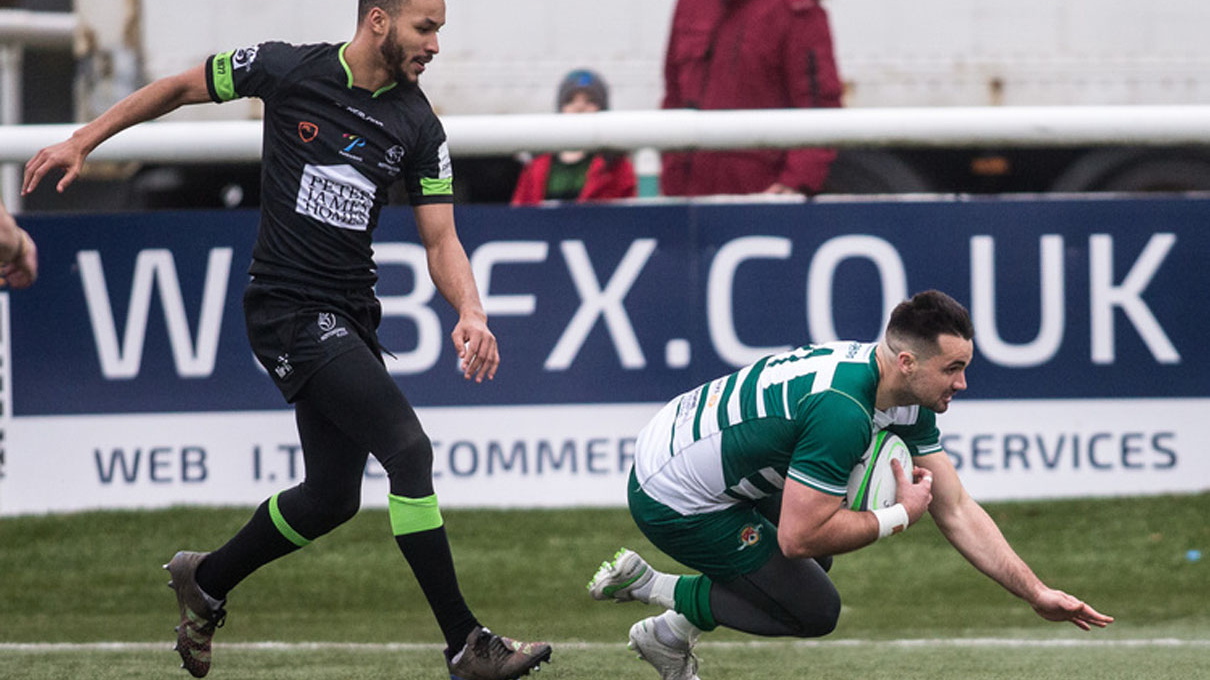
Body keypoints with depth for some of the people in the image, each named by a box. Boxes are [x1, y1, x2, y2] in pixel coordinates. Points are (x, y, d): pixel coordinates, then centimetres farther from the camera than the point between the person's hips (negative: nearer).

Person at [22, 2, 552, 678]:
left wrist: (470, 313, -17)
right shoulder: (288, 70, -9)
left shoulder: (418, 127, 2)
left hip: (352, 318, 6)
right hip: (290, 310, -6)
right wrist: (82, 142, 8)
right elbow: (181, 88, 6)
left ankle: (206, 582, 38)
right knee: (409, 449, -19)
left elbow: (441, 241, 2)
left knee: (332, 496, 12)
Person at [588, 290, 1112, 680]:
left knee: (812, 562, 27)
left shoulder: (910, 401, -1)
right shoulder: (842, 411, -31)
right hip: (672, 500, -9)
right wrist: (899, 516, -16)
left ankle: (645, 583, 21)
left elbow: (957, 512, 5)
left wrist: (1039, 594, 0)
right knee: (814, 610, -1)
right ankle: (671, 629, 11)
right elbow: (800, 536, -27)